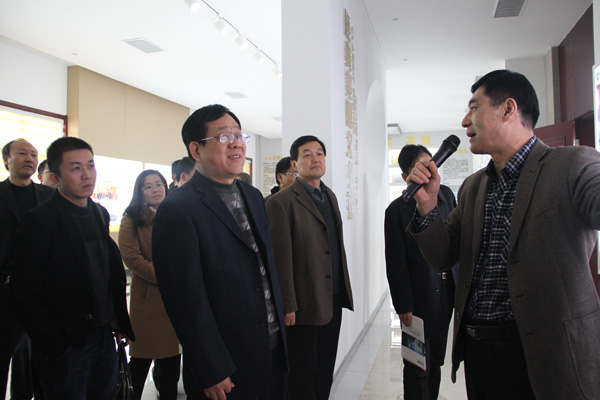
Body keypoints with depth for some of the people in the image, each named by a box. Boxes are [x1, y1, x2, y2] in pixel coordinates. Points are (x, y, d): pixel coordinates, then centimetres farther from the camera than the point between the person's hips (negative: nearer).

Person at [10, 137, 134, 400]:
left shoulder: (100, 214, 7)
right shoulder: (39, 222, -13)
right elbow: (24, 297, -13)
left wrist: (121, 324, 9)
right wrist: (56, 347, -13)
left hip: (105, 337, 6)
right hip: (66, 347, -6)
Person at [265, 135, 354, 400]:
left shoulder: (330, 196, 12)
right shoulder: (282, 202, -12)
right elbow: (281, 259, -14)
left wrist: (344, 291, 12)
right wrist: (288, 306, -15)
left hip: (334, 299, 7)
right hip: (305, 304, -7)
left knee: (325, 371, 18)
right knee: (303, 377, 9)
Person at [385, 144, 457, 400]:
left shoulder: (446, 194, 5)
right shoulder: (398, 210, -10)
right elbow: (395, 264, -10)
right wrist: (403, 305, -10)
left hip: (446, 291, 5)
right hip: (419, 297, -5)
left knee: (436, 361, 15)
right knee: (418, 367, 6)